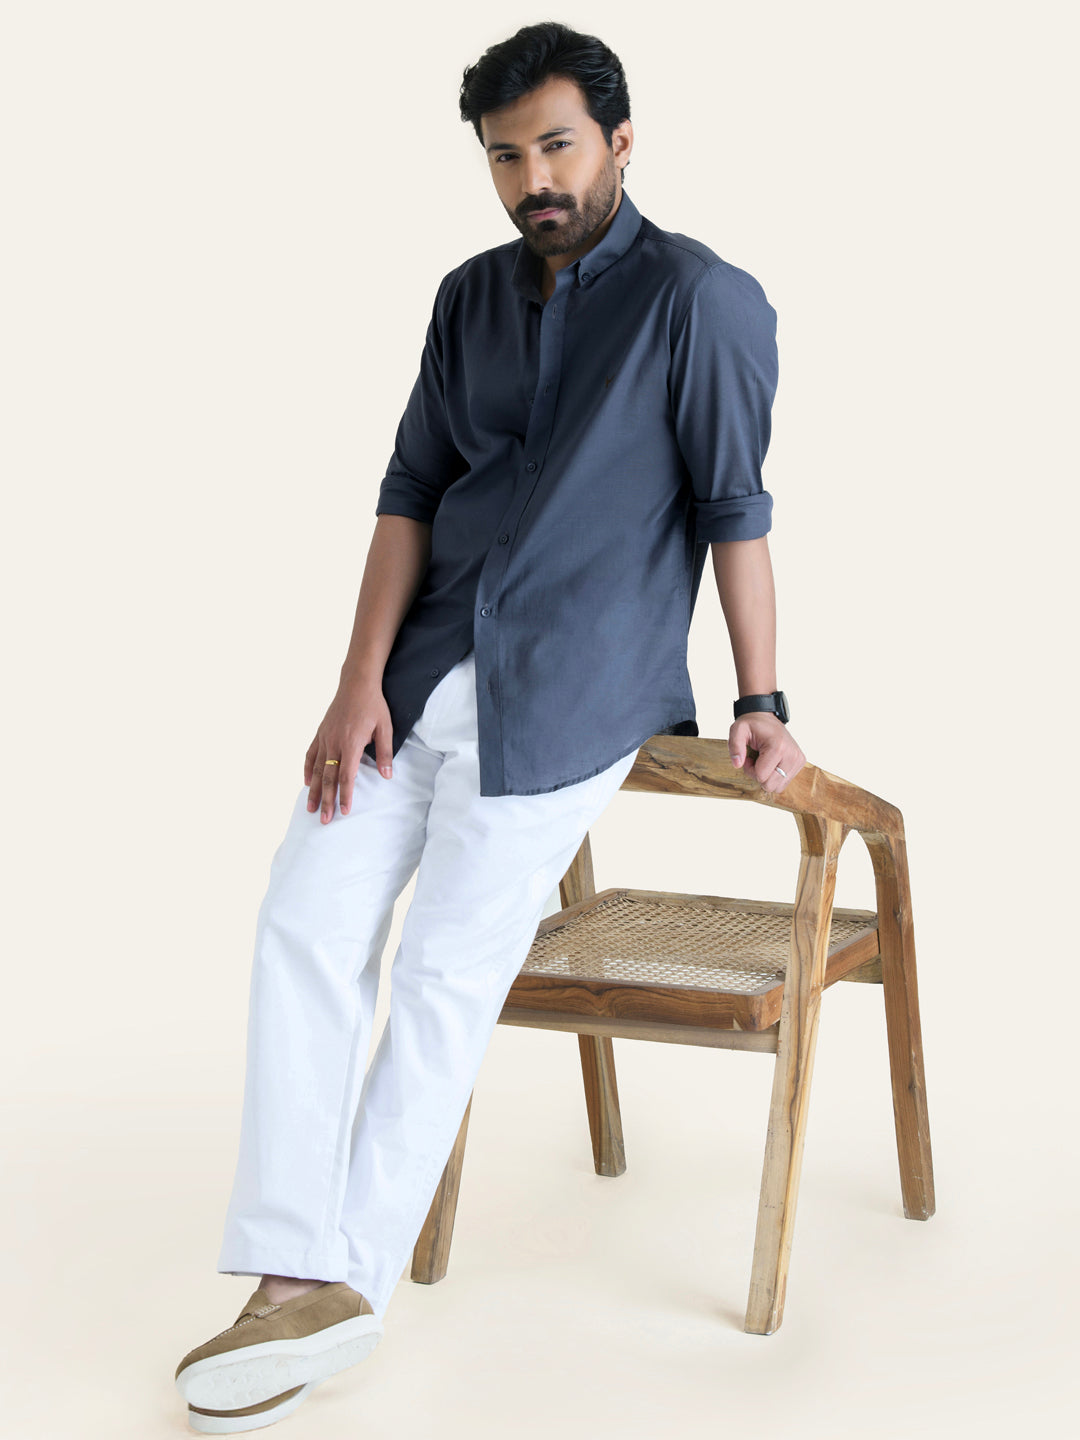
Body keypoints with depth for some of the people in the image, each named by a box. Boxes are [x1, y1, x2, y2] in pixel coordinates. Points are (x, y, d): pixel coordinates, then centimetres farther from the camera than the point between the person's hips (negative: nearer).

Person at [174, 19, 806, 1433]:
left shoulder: (698, 297, -7)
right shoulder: (472, 296, 12)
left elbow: (734, 506, -7)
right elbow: (412, 490, 8)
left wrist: (762, 705, -8)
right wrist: (361, 679, -1)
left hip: (566, 688, -6)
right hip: (427, 663, 6)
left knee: (445, 972, -9)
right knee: (306, 924, -6)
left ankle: (353, 1276, 4)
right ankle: (295, 1280, -5)